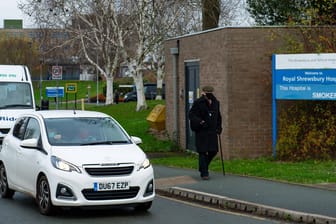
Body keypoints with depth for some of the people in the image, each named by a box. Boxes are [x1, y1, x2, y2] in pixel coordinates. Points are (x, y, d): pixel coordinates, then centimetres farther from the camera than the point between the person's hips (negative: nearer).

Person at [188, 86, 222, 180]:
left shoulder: (215, 103, 11)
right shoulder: (198, 103, -6)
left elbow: (218, 116, 23)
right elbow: (191, 114, -8)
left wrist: (218, 127, 14)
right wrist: (200, 122, -22)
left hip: (212, 131, 5)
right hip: (201, 131, -5)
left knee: (213, 151, 4)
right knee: (203, 152, -6)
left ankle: (203, 167, 29)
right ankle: (204, 173, 0)